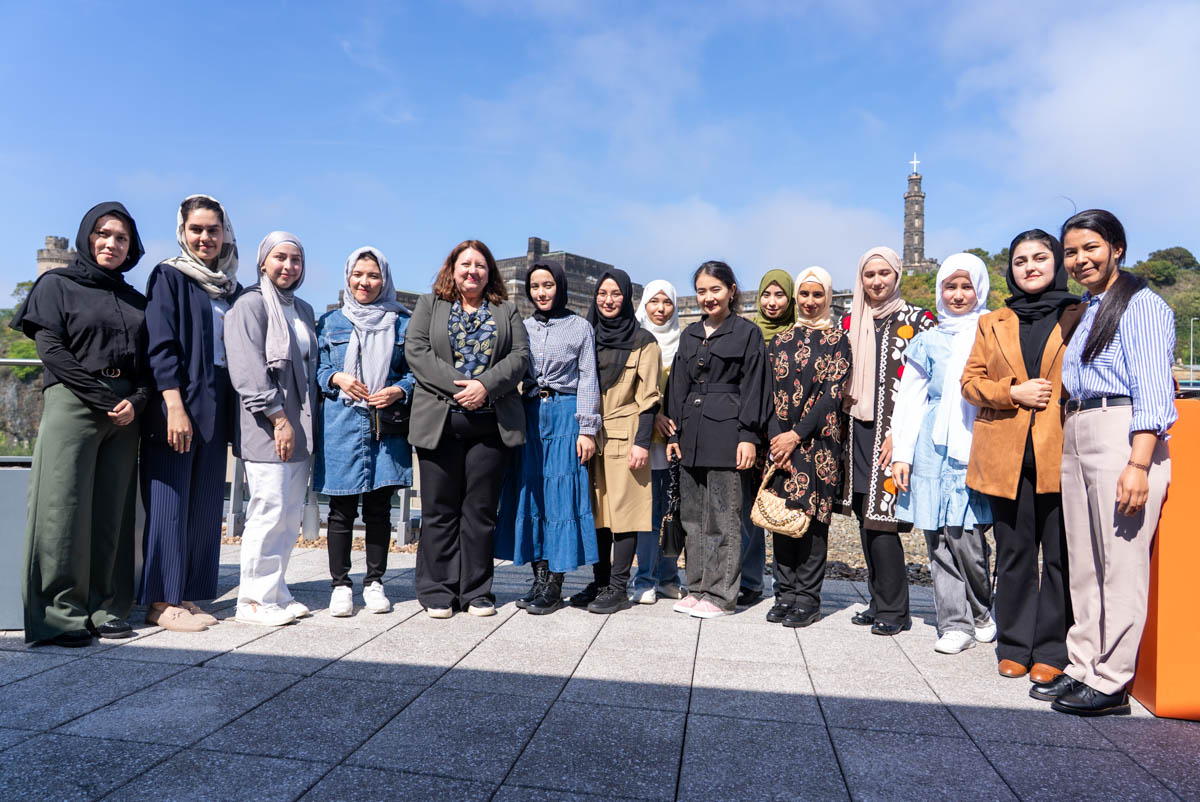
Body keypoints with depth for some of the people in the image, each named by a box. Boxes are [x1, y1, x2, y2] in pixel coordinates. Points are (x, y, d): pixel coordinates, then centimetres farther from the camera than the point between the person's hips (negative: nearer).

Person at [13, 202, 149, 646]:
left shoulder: (136, 301, 20)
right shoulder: (57, 285, 8)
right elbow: (51, 349, -4)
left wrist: (136, 401, -5)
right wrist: (103, 400, -12)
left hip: (125, 411, 4)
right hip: (73, 404, -4)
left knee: (113, 510, 3)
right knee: (66, 507, -6)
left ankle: (105, 608, 9)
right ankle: (61, 614, -1)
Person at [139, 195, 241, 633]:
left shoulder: (232, 288, 16)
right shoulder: (169, 276, 0)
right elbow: (161, 345, -10)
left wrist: (237, 414, 11)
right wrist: (175, 407, -19)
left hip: (216, 408, 6)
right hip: (175, 403, -6)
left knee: (205, 503, 7)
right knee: (170, 500, -3)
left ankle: (187, 594, 16)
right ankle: (162, 601, 6)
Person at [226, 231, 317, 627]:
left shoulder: (303, 310, 20)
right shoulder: (250, 304, -4)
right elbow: (248, 370, -13)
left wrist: (309, 422, 16)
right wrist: (278, 418, -16)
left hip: (299, 429, 8)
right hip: (267, 430, -8)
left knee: (292, 514, 9)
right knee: (270, 509, -8)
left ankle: (276, 591, 19)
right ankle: (255, 599, 3)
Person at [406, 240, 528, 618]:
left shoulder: (507, 310, 16)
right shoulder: (429, 304, 13)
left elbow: (520, 355, 4)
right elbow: (416, 350, -1)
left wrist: (486, 386, -13)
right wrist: (455, 385, -14)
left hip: (491, 423, 1)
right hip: (440, 420, -1)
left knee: (480, 510, 5)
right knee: (439, 509, 4)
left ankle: (477, 591, 14)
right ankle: (437, 591, 14)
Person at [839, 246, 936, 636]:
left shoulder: (918, 320, 0)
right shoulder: (850, 322, 13)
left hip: (893, 434, -5)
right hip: (857, 432, 5)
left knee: (881, 520, -8)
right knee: (866, 520, 8)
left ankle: (893, 610, 6)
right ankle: (880, 601, 21)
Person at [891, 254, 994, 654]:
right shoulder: (928, 342, 13)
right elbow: (910, 401, 12)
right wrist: (901, 453, 6)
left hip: (977, 447, -3)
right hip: (933, 449, 3)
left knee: (965, 535, -7)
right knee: (939, 538, 2)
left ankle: (981, 613, 20)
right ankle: (955, 624, 13)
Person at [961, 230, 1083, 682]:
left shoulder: (1080, 317, 9)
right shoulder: (993, 324, 16)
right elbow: (971, 381, 11)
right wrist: (1013, 392, -6)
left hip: (1061, 454, -2)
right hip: (1006, 455, 2)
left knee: (1061, 556, 0)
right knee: (1013, 555, 8)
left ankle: (1052, 651, 11)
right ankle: (1015, 647, 18)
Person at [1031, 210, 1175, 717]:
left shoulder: (1141, 305, -4)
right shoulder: (1085, 312, 21)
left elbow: (1153, 389, -13)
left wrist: (1138, 464, -21)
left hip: (1123, 437, -8)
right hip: (1076, 440, 8)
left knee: (1121, 565, -3)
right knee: (1084, 565, 10)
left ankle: (1110, 684, 5)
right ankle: (1082, 667, 19)